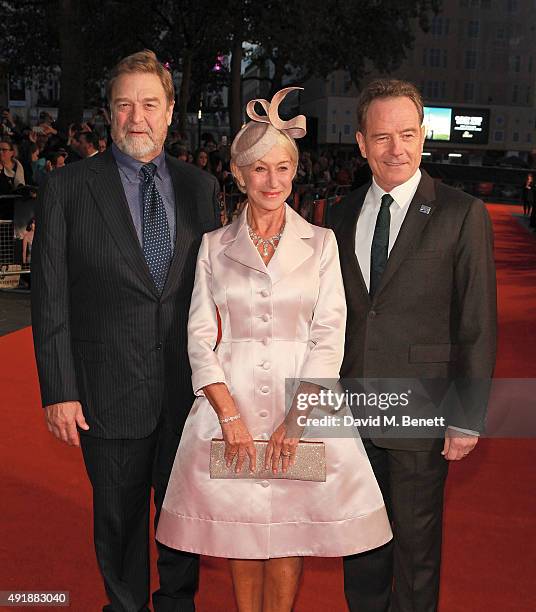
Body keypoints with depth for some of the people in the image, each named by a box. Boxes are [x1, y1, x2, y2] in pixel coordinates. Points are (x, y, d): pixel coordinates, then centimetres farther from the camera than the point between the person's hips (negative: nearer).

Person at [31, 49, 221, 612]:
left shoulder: (200, 186, 4)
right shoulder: (67, 187, -4)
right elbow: (50, 299, -6)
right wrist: (59, 391, -10)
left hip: (191, 386, 2)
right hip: (110, 391, -2)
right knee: (119, 516, 15)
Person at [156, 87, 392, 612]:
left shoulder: (321, 243, 3)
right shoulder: (215, 245, 6)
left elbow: (329, 335, -2)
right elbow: (200, 336, 2)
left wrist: (298, 417, -11)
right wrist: (229, 414, -10)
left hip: (304, 398, -1)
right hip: (231, 397, 1)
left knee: (288, 529, 3)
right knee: (240, 526, 8)